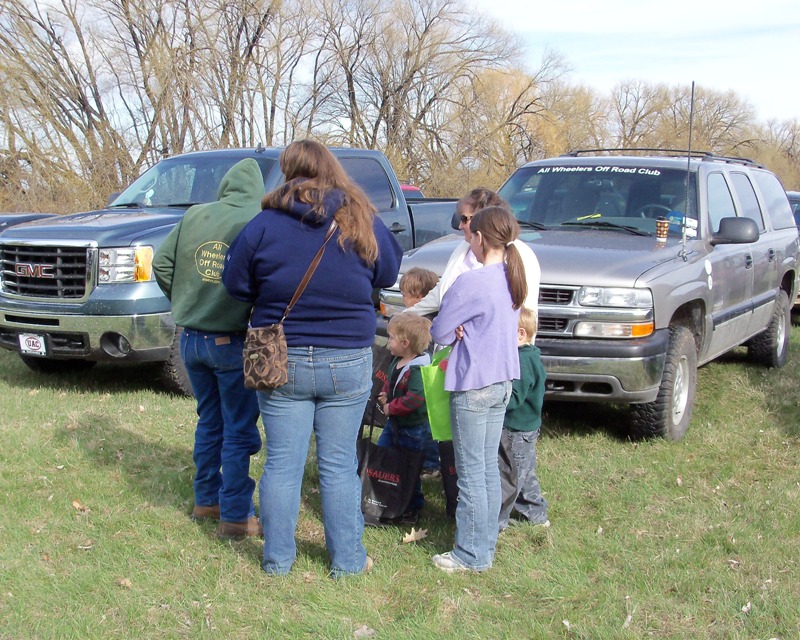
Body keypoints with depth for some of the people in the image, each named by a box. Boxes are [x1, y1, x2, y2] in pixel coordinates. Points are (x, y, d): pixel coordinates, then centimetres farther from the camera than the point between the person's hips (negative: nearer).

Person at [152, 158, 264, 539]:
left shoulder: (194, 215, 2)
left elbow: (161, 264, 6)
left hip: (191, 339, 5)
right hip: (232, 342, -5)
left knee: (208, 422, 20)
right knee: (239, 431, 5)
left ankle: (206, 500, 31)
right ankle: (235, 516, 10)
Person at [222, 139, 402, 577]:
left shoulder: (264, 225, -7)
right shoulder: (362, 223, -4)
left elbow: (236, 284, 1)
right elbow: (388, 274, 10)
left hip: (281, 362, 0)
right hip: (348, 362, 1)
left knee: (282, 464, 10)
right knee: (339, 465, 10)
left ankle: (277, 558, 20)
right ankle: (347, 559, 20)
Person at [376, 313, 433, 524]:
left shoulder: (418, 369, -26)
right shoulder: (396, 362, 3)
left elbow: (414, 399, -33)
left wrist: (391, 407, -22)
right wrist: (385, 397, -2)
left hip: (413, 429, -9)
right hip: (394, 423, 9)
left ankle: (414, 506, 24)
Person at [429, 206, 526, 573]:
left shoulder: (472, 282, -19)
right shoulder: (513, 278, 6)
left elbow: (438, 332, -12)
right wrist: (465, 331, 2)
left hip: (473, 387, -8)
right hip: (503, 382, 8)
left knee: (471, 473, 0)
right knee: (489, 468, 15)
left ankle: (472, 554, 8)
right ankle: (486, 545, 23)